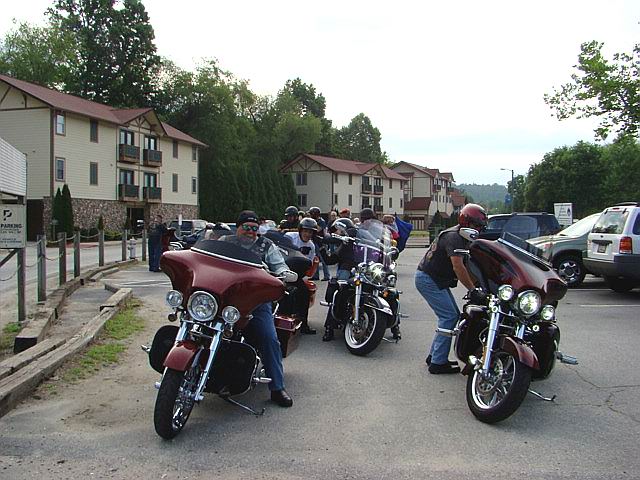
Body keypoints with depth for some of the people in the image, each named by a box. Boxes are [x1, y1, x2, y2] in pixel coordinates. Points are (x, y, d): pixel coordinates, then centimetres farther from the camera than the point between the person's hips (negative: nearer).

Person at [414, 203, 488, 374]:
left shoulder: (462, 237, 13)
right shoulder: (453, 237, -20)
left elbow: (465, 266, 11)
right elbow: (458, 267, -28)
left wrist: (477, 286, 1)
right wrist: (473, 290, -25)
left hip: (437, 280, 11)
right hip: (428, 280, -11)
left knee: (453, 315, 10)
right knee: (449, 316, -12)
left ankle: (434, 355, 15)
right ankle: (438, 362, -9)